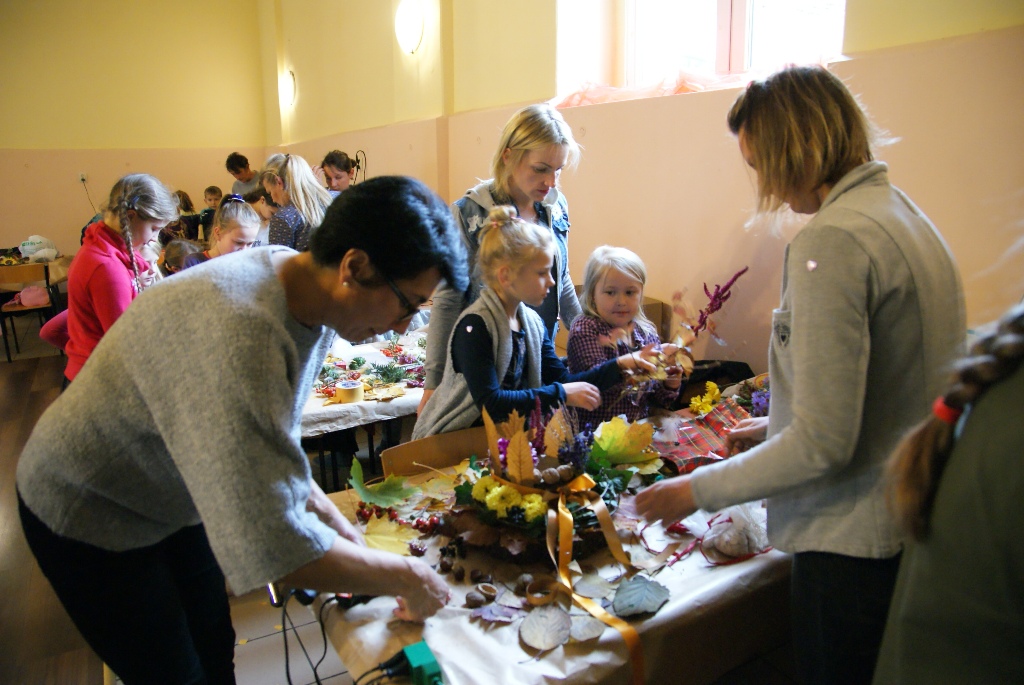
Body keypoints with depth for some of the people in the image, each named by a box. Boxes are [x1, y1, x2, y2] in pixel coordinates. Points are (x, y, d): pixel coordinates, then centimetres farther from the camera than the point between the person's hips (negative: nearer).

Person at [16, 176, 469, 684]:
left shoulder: (308, 293, -13)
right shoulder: (238, 332, -42)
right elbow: (272, 544, -43)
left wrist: (322, 510, -5)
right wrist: (405, 577, -29)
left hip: (176, 501, 7)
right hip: (88, 516, -7)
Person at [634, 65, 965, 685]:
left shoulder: (832, 241, -22)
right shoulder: (906, 215, 8)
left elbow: (823, 444, -24)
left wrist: (698, 489, -13)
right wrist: (777, 428, 19)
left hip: (853, 541, -9)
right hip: (917, 524, 9)